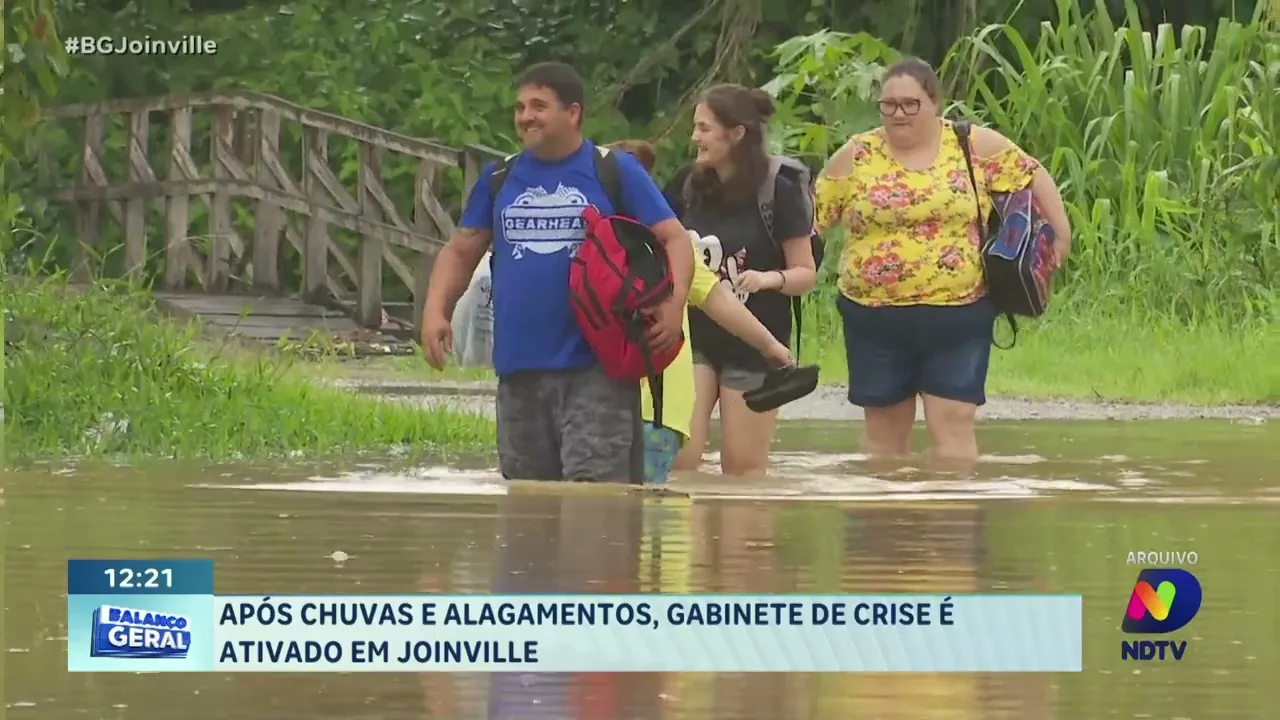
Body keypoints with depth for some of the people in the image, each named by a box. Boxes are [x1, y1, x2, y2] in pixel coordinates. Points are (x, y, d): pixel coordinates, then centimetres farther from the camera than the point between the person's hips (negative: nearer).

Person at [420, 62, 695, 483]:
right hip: (519, 367, 5)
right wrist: (436, 311, 0)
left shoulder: (616, 172, 2)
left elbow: (673, 239, 0)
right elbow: (460, 251, 17)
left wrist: (674, 305, -17)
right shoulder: (499, 178, 12)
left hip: (596, 368, -5)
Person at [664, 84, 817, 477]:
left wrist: (771, 278, -25)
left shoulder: (778, 192, -9)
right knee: (679, 453, -9)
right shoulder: (688, 186, 3)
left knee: (744, 466, 3)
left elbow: (806, 272, -7)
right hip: (695, 336, 3)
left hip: (754, 345, -3)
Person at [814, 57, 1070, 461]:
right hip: (878, 320, 2)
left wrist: (1061, 235, 4)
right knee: (883, 433, 10)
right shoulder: (857, 156, 1)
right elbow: (811, 216, 5)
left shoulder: (974, 145, -1)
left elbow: (1034, 177, 7)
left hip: (957, 318, -2)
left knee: (953, 428, -6)